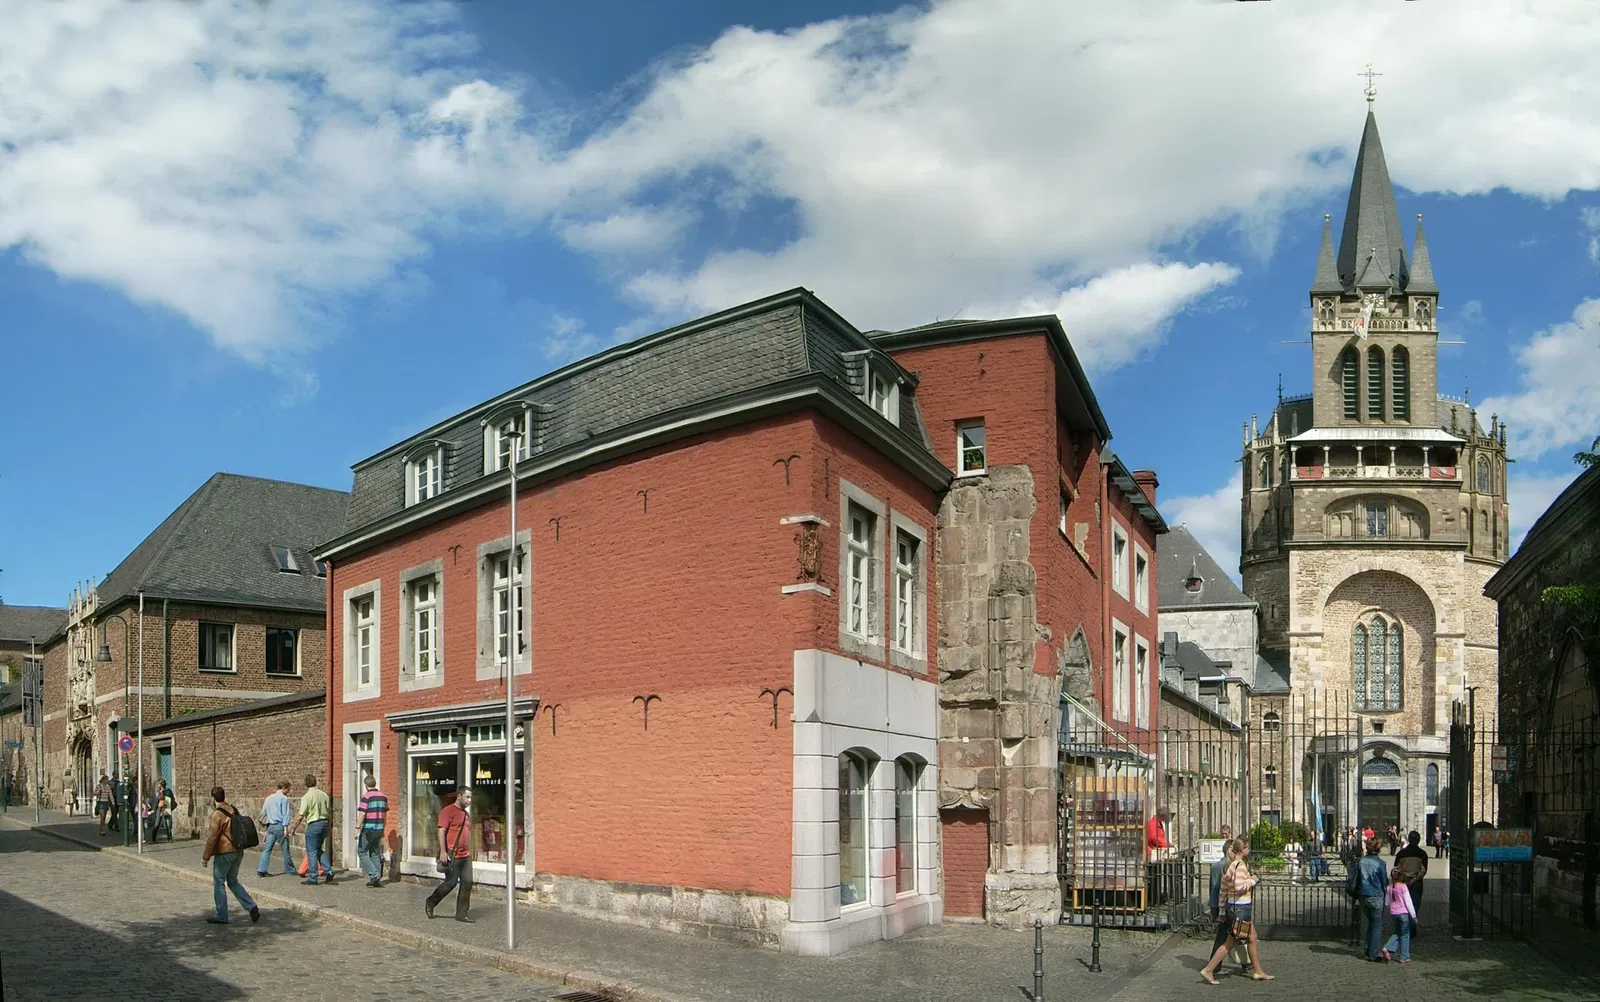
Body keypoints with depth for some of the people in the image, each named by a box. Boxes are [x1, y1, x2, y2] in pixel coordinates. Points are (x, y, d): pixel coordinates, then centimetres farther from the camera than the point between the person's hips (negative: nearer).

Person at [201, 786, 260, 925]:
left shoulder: (217, 814, -15)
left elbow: (212, 838, -16)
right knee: (233, 882, 17)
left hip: (224, 853, -8)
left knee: (219, 883, 6)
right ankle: (251, 907, 5)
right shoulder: (233, 810, 11)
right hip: (238, 851, 8)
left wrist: (205, 857, -10)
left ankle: (221, 916, 11)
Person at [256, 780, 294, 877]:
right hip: (280, 826, -6)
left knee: (267, 849, 3)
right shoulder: (284, 798, -7)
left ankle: (261, 870, -4)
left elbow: (263, 812, 20)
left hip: (270, 826, 6)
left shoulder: (268, 798, 15)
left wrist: (265, 825, 29)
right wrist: (286, 828, -14)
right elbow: (285, 814, -12)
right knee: (285, 849, 3)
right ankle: (289, 870, 12)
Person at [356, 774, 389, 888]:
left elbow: (362, 814, -16)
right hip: (379, 829, 6)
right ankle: (377, 879, 12)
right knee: (375, 853, 14)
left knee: (361, 852, 4)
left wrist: (357, 829, -12)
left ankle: (374, 875, -8)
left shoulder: (366, 796, -10)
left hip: (368, 828, -6)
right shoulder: (384, 796, 9)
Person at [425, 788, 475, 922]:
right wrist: (443, 851, -20)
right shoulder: (449, 811, -8)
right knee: (451, 882, -5)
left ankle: (462, 914, 7)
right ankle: (430, 903, 18)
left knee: (467, 883, 2)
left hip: (465, 856, 8)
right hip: (452, 855, -8)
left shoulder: (466, 814, 18)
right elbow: (441, 831, -14)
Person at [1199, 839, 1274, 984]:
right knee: (1230, 943, -2)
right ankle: (1208, 970, 1)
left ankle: (1258, 972, 23)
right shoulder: (1240, 866, -17)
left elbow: (1223, 889, 13)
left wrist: (1222, 910, 17)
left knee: (1252, 938, 16)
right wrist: (1252, 880, -11)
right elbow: (1239, 887, -28)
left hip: (1232, 906, 10)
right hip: (1240, 908, -10)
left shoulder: (1228, 866, 10)